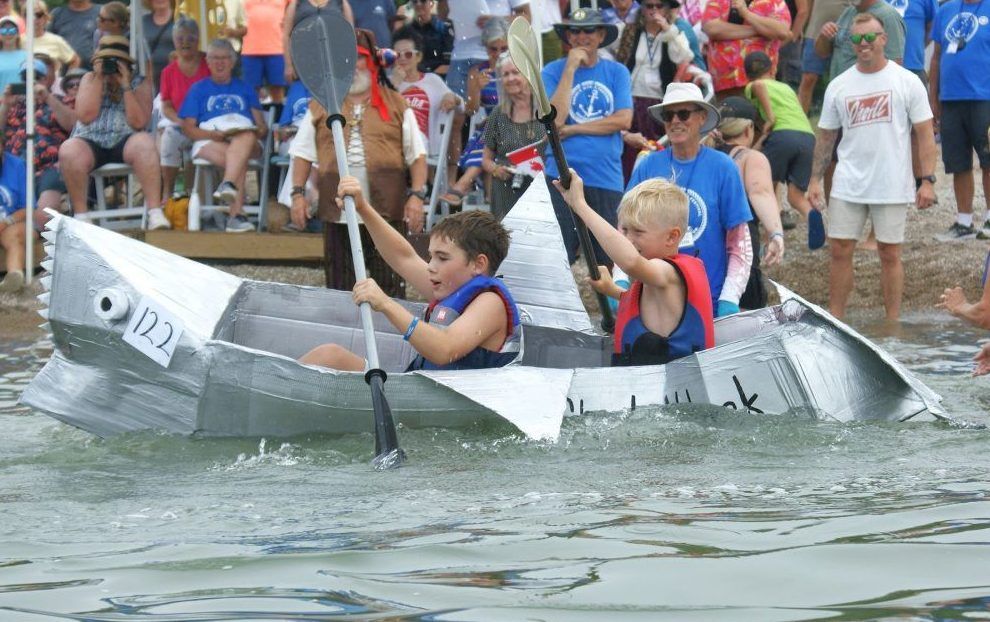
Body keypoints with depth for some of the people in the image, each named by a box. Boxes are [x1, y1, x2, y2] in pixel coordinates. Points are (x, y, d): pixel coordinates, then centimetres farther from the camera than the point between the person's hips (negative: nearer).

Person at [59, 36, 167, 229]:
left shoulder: (140, 84, 6)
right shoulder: (90, 79, 10)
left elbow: (138, 122, -9)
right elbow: (85, 116, -6)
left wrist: (126, 86, -12)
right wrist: (98, 80, -6)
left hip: (125, 142, -1)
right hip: (90, 142, 1)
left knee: (145, 142, -35)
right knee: (68, 150, -34)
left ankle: (155, 213, -38)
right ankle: (80, 216, -25)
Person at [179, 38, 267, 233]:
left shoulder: (244, 89, 31)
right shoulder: (198, 89, 25)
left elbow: (262, 128, 20)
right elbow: (188, 128, 11)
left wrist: (259, 131, -6)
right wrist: (214, 134, -9)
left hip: (246, 139, 1)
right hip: (209, 142, -1)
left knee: (246, 138, -40)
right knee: (238, 159, -37)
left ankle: (228, 185, -60)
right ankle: (236, 214, -50)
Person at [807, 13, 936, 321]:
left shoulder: (907, 82, -2)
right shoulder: (838, 86, 7)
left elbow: (925, 133, -2)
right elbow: (826, 135, 13)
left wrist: (927, 181, -9)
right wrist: (815, 179, 7)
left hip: (892, 187, -3)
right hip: (847, 186, 3)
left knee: (890, 254, 3)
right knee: (840, 251, 2)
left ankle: (893, 326, 11)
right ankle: (835, 322, 10)